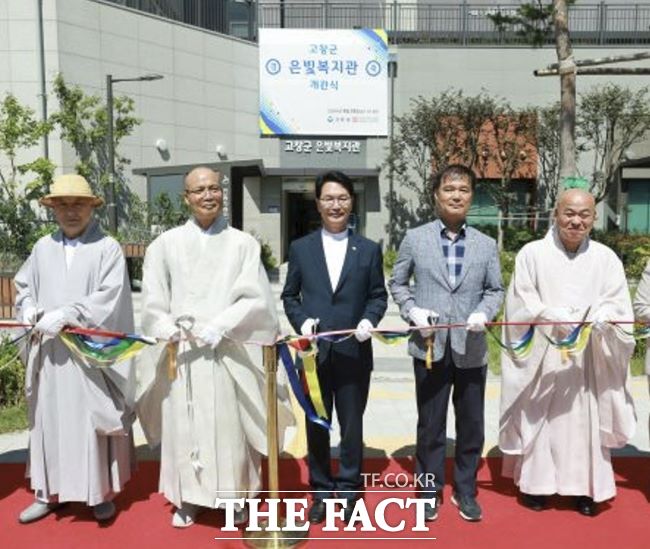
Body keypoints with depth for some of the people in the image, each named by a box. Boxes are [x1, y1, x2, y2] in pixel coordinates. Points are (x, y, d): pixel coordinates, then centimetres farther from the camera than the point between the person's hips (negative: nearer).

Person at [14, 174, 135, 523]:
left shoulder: (108, 248, -4)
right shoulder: (43, 247, 10)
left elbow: (109, 298, -13)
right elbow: (24, 287, 16)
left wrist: (65, 315, -20)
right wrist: (30, 309, -5)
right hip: (49, 350, 4)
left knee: (93, 421, 2)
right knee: (49, 420, 11)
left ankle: (102, 492, 16)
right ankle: (49, 492, 24)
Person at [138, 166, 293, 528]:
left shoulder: (243, 243, 1)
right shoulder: (167, 243, 5)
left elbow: (256, 298, -5)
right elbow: (153, 300, 5)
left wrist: (217, 326, -14)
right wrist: (172, 330, -11)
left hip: (224, 350, -1)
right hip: (180, 352, 2)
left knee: (228, 428, 3)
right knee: (182, 427, 8)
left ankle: (234, 497, 20)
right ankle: (187, 499, 23)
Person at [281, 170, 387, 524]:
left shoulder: (369, 249, 5)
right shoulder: (300, 248, 5)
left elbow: (378, 295, 6)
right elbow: (289, 295, 8)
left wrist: (369, 320, -13)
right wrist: (301, 320, -10)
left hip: (354, 353, 0)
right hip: (314, 353, 1)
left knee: (352, 426, 10)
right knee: (316, 427, 12)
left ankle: (349, 491, 28)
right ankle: (321, 492, 27)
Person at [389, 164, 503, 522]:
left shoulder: (486, 244, 6)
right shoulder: (414, 238, 2)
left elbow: (495, 289, 9)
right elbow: (397, 283, 7)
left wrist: (484, 312, -11)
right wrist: (412, 310, -10)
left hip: (471, 348, 2)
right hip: (430, 347, -1)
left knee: (471, 425, 11)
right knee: (430, 425, 10)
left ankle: (465, 491, 29)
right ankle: (430, 491, 27)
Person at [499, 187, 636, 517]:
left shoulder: (606, 258, 5)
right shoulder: (532, 253, -1)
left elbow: (618, 304, 1)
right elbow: (521, 303, -6)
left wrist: (601, 317, -22)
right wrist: (551, 315, -23)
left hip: (589, 356, 2)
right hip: (542, 353, -1)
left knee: (586, 419, 6)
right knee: (539, 416, 5)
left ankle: (585, 486, 20)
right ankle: (535, 482, 19)